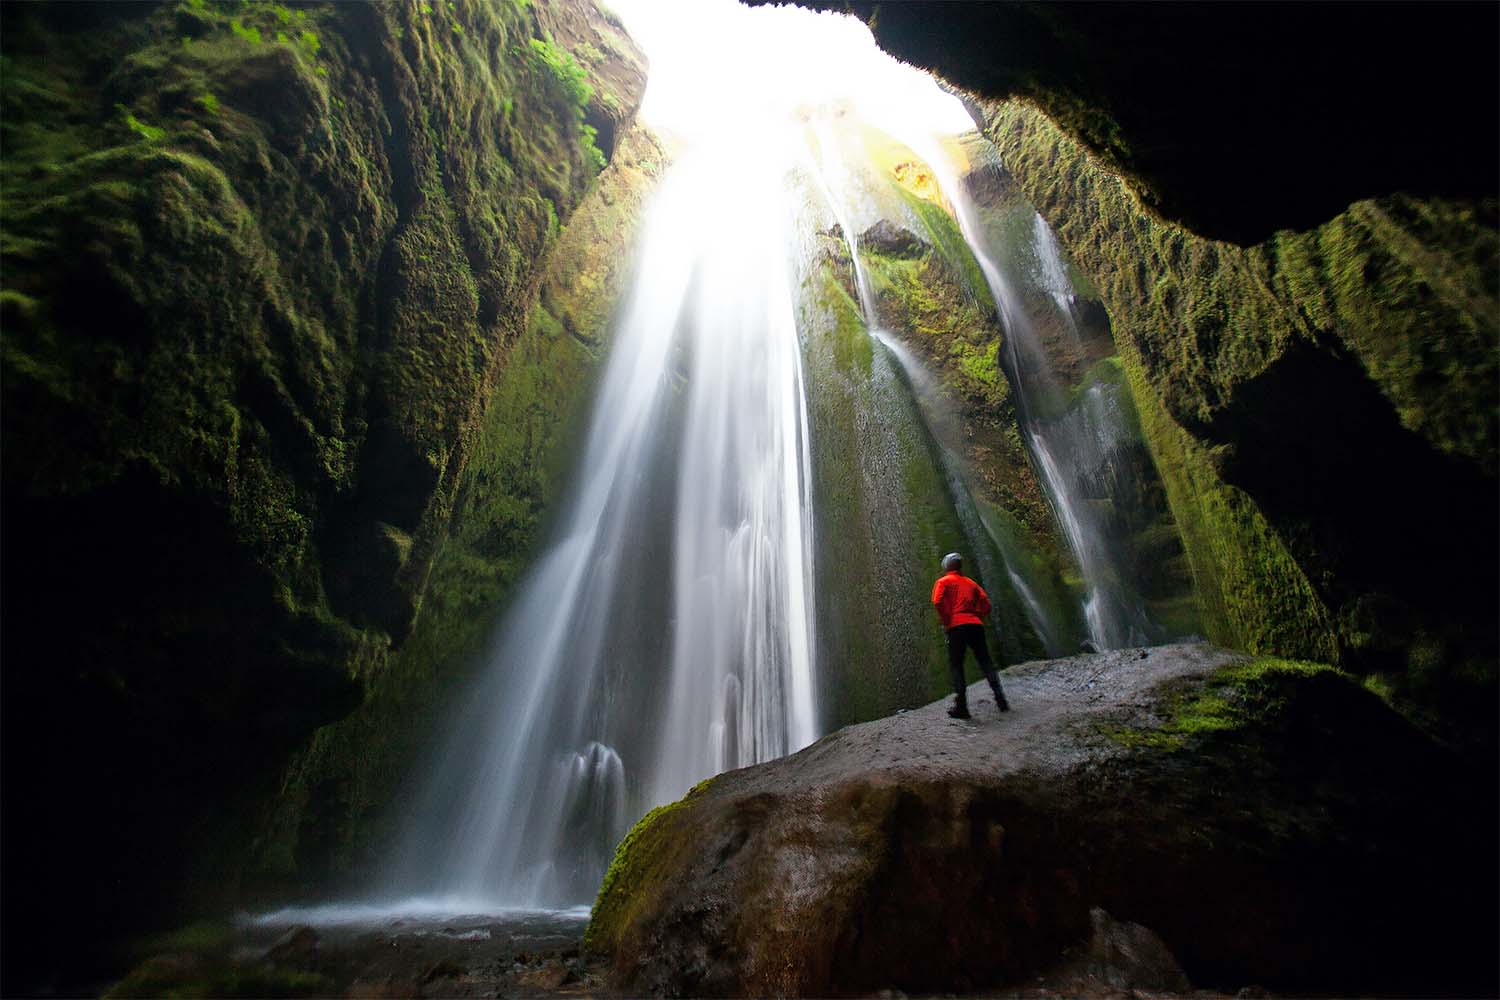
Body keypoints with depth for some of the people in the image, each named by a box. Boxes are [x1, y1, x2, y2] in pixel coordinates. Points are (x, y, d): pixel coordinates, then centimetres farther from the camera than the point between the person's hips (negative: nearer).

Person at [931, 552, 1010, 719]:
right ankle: (1000, 698, 1)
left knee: (955, 665, 0)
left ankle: (961, 706, -7)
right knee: (985, 662, 11)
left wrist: (946, 622, -2)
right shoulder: (970, 583, 24)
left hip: (956, 626, -4)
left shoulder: (943, 581, 9)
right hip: (976, 625, 4)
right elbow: (986, 604, 14)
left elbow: (938, 601, -9)